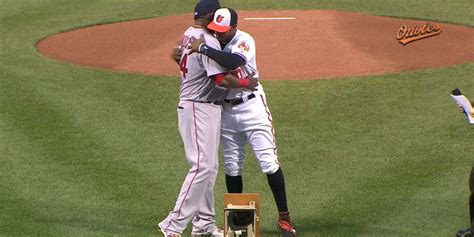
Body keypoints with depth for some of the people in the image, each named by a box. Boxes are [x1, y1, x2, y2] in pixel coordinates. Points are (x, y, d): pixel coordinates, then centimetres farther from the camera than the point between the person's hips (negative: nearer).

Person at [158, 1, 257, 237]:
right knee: (202, 166, -13)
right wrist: (246, 83, -8)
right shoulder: (208, 41, -19)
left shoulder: (188, 35, 12)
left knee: (209, 167, 15)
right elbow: (221, 79, -23)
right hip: (200, 109, -11)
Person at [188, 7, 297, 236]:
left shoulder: (244, 41, -16)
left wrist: (203, 49, -35)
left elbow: (233, 61, -37)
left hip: (252, 107, -5)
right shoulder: (211, 43, 1)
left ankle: (284, 216, -1)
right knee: (232, 167, 9)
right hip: (226, 111, 5)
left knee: (268, 162, -7)